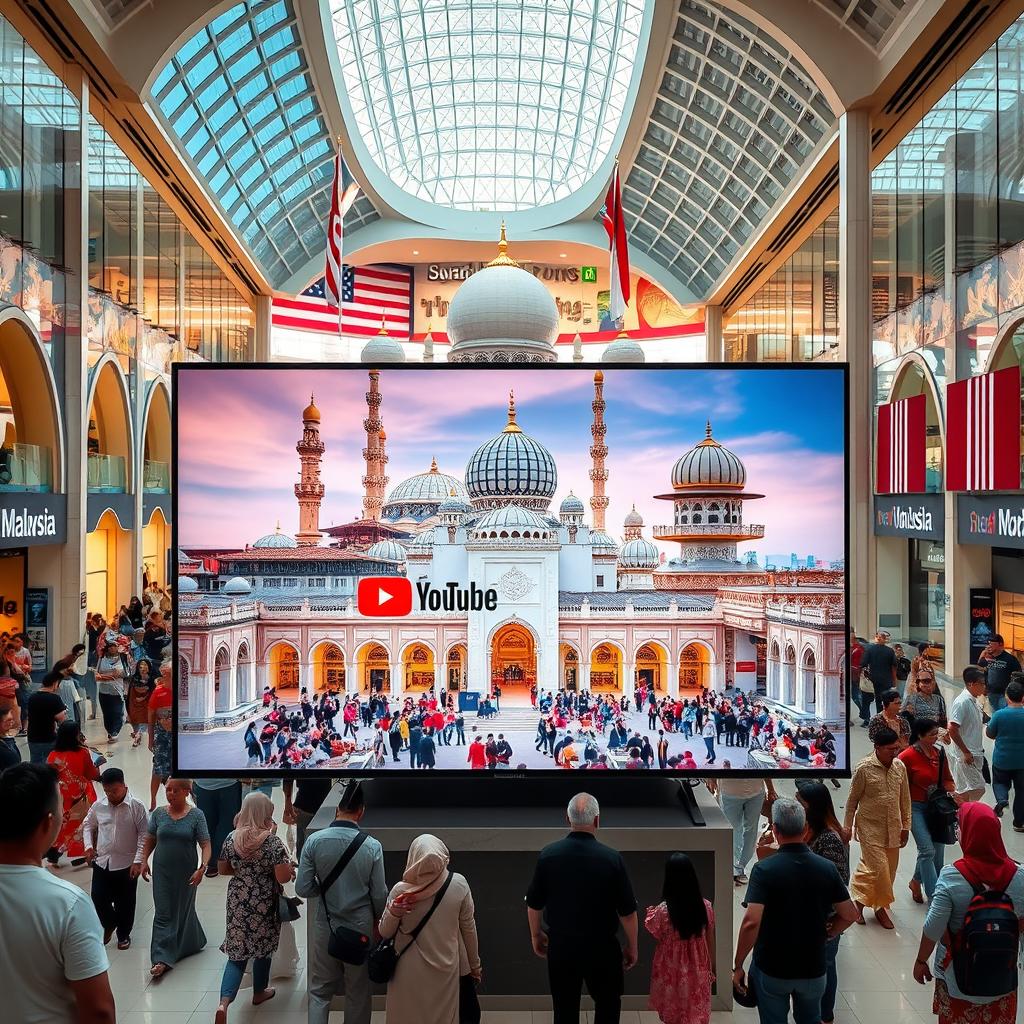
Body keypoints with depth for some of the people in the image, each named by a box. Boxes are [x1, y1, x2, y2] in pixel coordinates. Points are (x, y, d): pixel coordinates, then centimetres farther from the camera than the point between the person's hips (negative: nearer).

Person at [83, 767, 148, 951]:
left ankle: (124, 934, 33)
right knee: (98, 899, 7)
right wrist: (88, 846, 1)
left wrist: (138, 861, -15)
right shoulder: (98, 806, -1)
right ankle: (109, 925, 36)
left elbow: (144, 835, -10)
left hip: (127, 864, -3)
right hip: (101, 862, 3)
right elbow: (88, 825, 16)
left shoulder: (137, 806, -13)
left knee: (125, 903, 9)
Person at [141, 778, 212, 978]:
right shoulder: (158, 813, 0)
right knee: (163, 914, 0)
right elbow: (150, 839, 12)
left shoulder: (196, 815, -9)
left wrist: (202, 868, -23)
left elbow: (205, 845, -12)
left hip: (186, 873, -2)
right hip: (162, 872, 2)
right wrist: (144, 860, 1)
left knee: (183, 910, 11)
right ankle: (162, 959, 7)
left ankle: (191, 943, 30)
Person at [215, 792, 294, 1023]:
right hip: (264, 904, -3)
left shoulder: (231, 838, -5)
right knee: (263, 946, 20)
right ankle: (259, 992, 38)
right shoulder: (272, 842, -19)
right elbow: (283, 877, -20)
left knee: (237, 951, 8)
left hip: (238, 902, 3)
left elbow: (222, 870, 7)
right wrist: (290, 869, 0)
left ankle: (224, 1002, -9)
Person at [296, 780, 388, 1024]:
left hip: (325, 927, 1)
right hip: (360, 929, -1)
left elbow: (303, 889, -10)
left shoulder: (314, 841, -14)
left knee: (320, 990, 17)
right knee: (358, 992, 16)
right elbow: (380, 895, -8)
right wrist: (379, 921, 12)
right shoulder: (372, 846, -16)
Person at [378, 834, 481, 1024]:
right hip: (445, 968, 1)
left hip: (410, 973, -1)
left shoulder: (400, 891, -20)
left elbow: (385, 933, -5)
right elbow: (469, 928, -4)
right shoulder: (459, 884, -17)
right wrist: (474, 964, 11)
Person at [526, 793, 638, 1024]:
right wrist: (632, 946, 6)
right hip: (601, 947, -2)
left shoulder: (548, 854, -11)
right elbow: (627, 911, -9)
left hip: (560, 945, 2)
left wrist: (536, 935, 16)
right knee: (608, 1005, 20)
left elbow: (534, 904, -1)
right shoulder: (612, 858, -17)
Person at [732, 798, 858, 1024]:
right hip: (813, 968, 3)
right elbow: (850, 915, -2)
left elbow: (751, 922, -27)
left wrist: (738, 965, -16)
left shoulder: (763, 869, -20)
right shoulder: (827, 868, -9)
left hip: (771, 969, -3)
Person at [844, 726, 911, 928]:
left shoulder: (900, 766, -1)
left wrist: (905, 826, 10)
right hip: (870, 828, -5)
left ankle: (859, 899, 29)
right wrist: (848, 828, -2)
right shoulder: (863, 769, -14)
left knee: (889, 869, 11)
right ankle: (882, 907, 15)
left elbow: (905, 798, 9)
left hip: (892, 828, 5)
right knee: (879, 869, -8)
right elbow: (852, 800, -6)